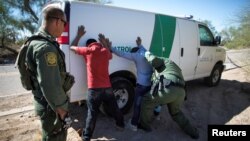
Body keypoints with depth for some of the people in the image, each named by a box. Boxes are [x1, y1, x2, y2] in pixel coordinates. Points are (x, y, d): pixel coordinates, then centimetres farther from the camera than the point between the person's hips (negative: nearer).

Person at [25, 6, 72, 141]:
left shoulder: (42, 42, 8)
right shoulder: (46, 48, -27)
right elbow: (50, 86, -30)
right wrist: (61, 108, -18)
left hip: (50, 103, 9)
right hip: (51, 106, -9)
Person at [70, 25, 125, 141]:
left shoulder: (88, 51, -1)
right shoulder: (105, 51, 7)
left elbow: (72, 47, 14)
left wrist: (79, 35, 23)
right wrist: (104, 42, 29)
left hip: (94, 89, -3)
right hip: (107, 87, 4)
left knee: (92, 114, 5)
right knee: (114, 108, 22)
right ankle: (120, 125, 42)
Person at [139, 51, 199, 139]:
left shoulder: (162, 61, 21)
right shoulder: (175, 68, 42)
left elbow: (154, 60, -4)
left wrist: (148, 55, 19)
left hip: (168, 90, -8)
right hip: (180, 92, 8)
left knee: (146, 102, 17)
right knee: (175, 112, 36)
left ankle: (144, 124, 32)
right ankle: (192, 132, 41)